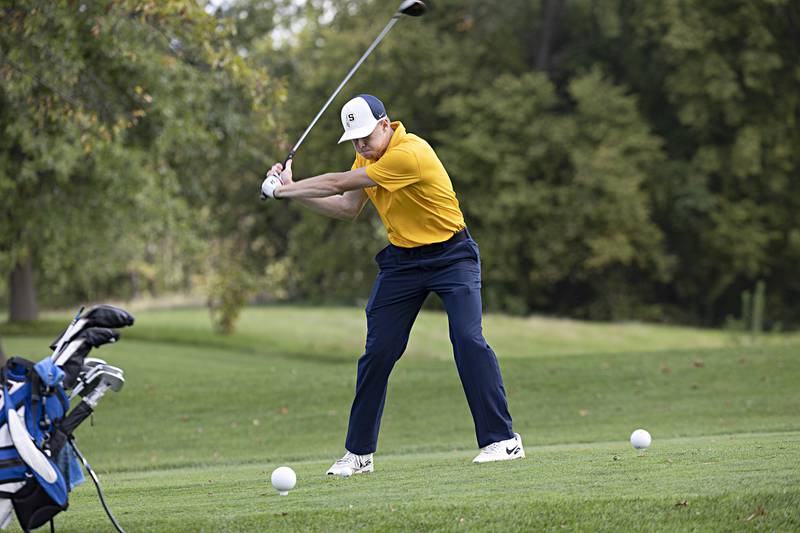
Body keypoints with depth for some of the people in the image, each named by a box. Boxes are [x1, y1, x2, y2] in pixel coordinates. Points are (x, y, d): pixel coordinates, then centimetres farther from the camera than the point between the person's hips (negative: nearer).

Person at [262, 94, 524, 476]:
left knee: (469, 340, -20)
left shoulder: (410, 154, -27)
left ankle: (502, 440, -15)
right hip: (402, 260, 7)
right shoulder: (368, 155, 2)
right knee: (377, 353, 1)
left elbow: (340, 184, -23)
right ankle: (358, 453, 9)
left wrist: (284, 188, -11)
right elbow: (347, 208, 8)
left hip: (450, 255, -7)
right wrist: (291, 190, -1)